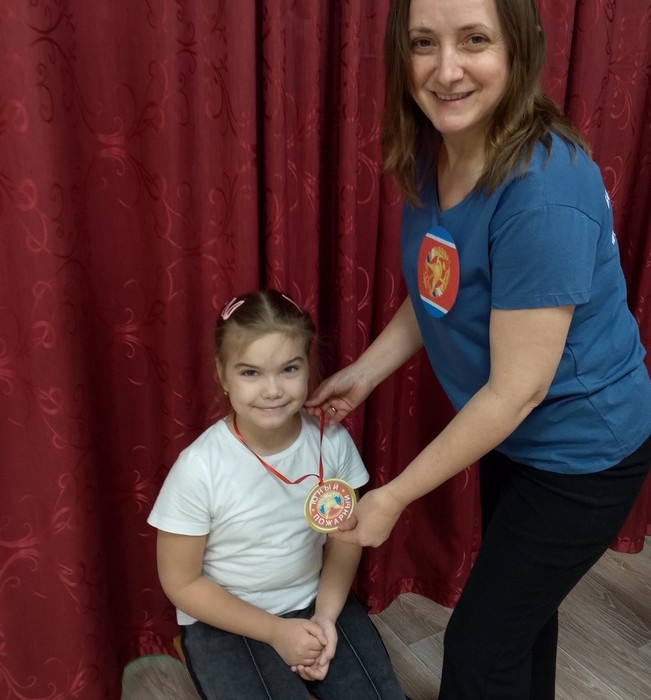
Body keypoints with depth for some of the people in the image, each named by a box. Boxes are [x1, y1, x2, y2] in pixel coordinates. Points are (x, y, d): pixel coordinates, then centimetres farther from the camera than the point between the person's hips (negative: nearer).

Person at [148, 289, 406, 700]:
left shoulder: (331, 440, -15)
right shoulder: (200, 467, -23)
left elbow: (344, 540, 2)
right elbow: (182, 583, -11)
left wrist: (325, 616, -11)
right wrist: (275, 631, -14)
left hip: (318, 602, 3)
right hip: (225, 621, -2)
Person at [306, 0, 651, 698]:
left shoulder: (544, 190, -33)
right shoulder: (432, 155, -9)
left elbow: (518, 387, -29)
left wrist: (395, 496, -22)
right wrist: (365, 372, -2)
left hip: (580, 455, -7)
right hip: (510, 434, 7)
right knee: (519, 600, 30)